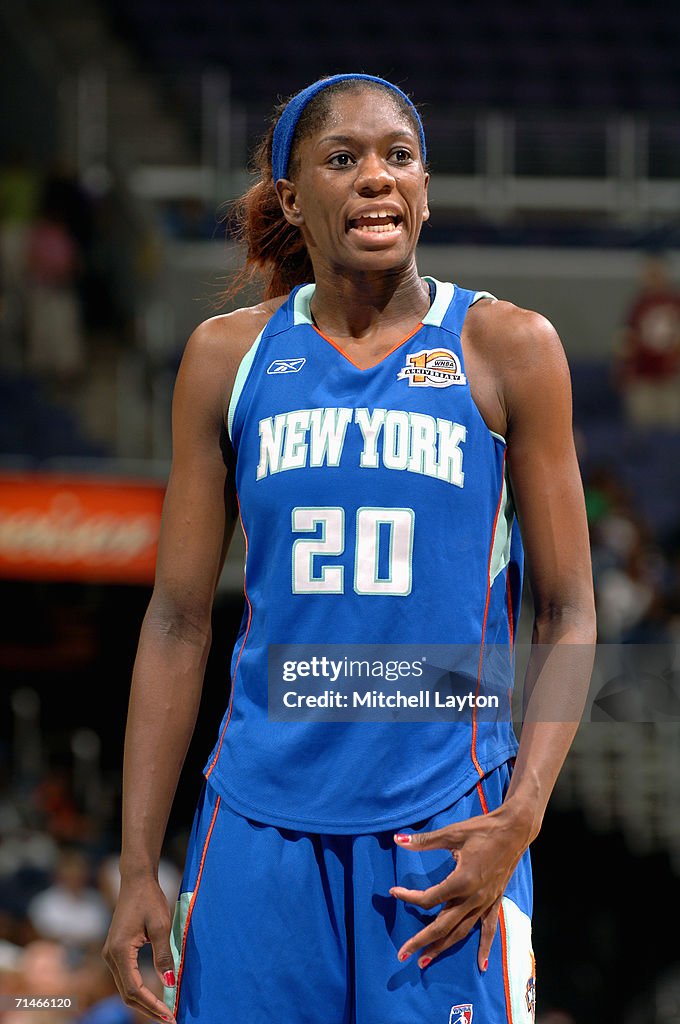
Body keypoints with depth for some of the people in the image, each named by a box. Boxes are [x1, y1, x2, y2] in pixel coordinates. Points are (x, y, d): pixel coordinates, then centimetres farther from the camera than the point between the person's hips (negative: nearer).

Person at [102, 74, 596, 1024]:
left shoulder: (506, 349, 2)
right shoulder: (229, 355, 7)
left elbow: (568, 616, 3)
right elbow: (178, 621, 9)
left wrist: (520, 819, -11)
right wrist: (138, 866, 4)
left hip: (445, 826, -2)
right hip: (259, 825, 2)